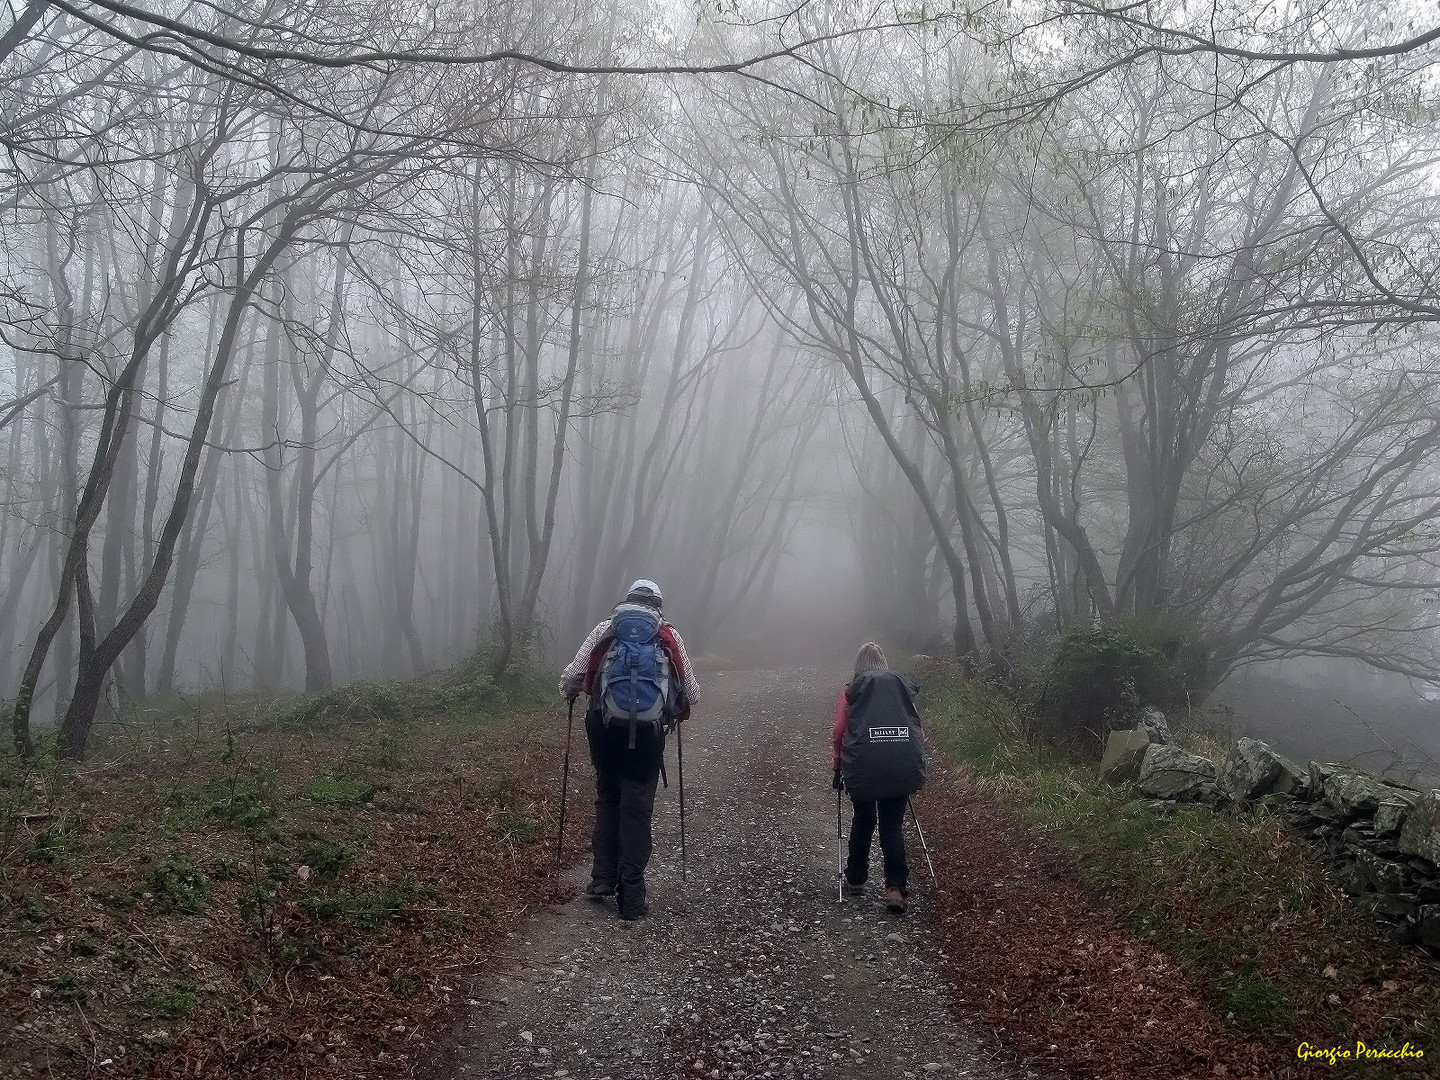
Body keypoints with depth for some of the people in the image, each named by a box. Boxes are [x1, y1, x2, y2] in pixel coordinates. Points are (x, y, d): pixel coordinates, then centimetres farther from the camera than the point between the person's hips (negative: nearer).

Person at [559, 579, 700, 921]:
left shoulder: (605, 630, 9)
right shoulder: (670, 637, 9)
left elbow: (571, 677, 4)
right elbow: (692, 694, 12)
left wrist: (569, 691, 28)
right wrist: (678, 710, 34)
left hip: (605, 726, 1)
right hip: (647, 733, -1)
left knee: (607, 799, 20)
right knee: (637, 810, 5)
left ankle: (602, 879, 17)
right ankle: (631, 897, 5)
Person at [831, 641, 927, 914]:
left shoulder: (852, 689, 13)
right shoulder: (903, 685, 20)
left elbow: (838, 731, 5)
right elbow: (915, 725, 17)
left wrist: (837, 767, 15)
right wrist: (915, 762, 27)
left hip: (864, 763, -1)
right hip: (904, 764, 1)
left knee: (863, 820, 20)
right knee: (893, 825, 10)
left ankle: (855, 881, 29)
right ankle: (896, 888, -4)